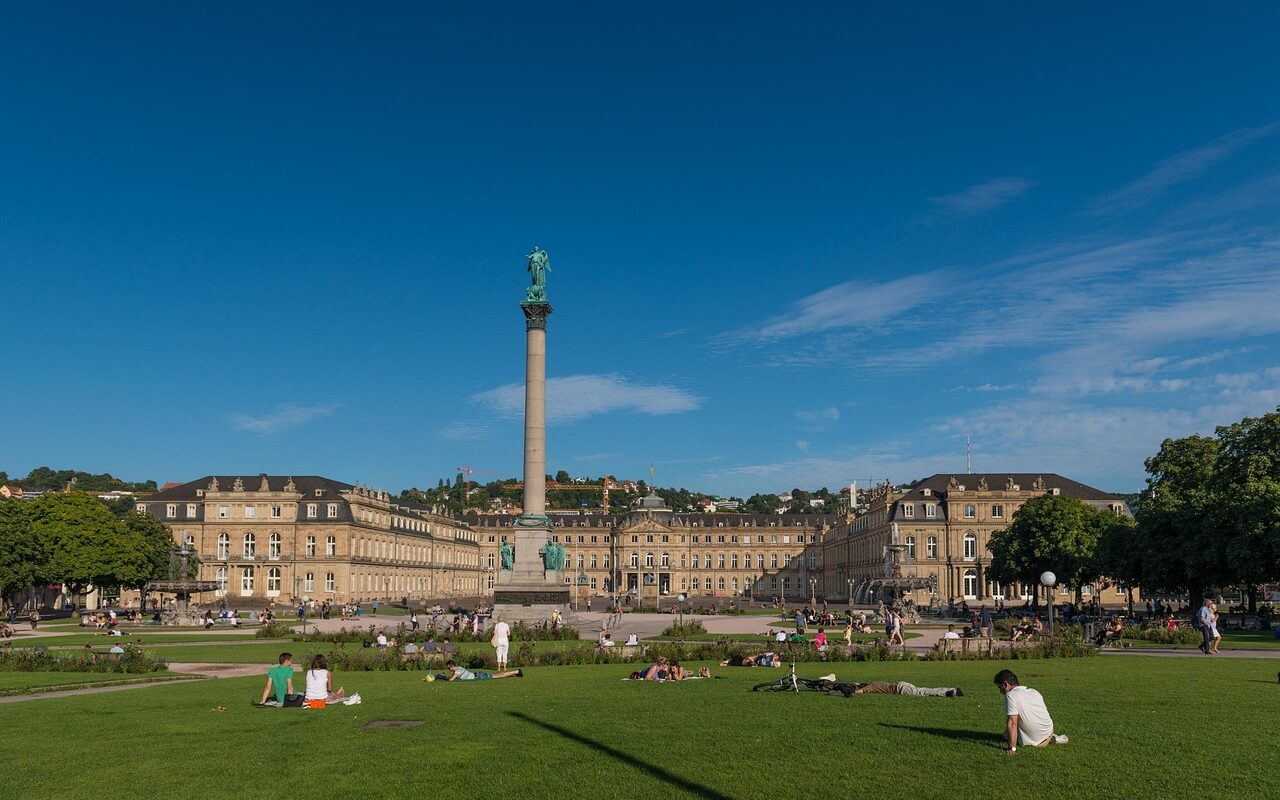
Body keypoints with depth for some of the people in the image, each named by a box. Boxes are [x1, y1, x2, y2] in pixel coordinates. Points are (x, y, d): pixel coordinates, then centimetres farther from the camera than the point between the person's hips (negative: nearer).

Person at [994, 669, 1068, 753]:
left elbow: (1012, 723, -23)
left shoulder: (1010, 695, -17)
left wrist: (1012, 748, -23)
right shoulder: (1034, 692, 6)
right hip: (1049, 732, 7)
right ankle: (1052, 738, 13)